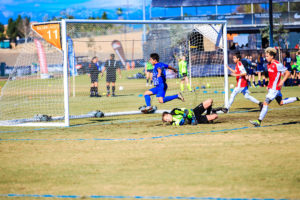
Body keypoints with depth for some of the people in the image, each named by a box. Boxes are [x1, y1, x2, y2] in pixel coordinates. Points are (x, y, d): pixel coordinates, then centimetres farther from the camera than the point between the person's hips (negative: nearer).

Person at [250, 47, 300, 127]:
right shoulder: (269, 64, 8)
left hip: (275, 88, -10)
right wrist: (268, 85, 18)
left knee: (265, 103, -13)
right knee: (281, 103, 22)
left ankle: (259, 121, -13)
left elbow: (287, 73, -14)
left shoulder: (277, 64, -18)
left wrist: (282, 81, -24)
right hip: (271, 87, 10)